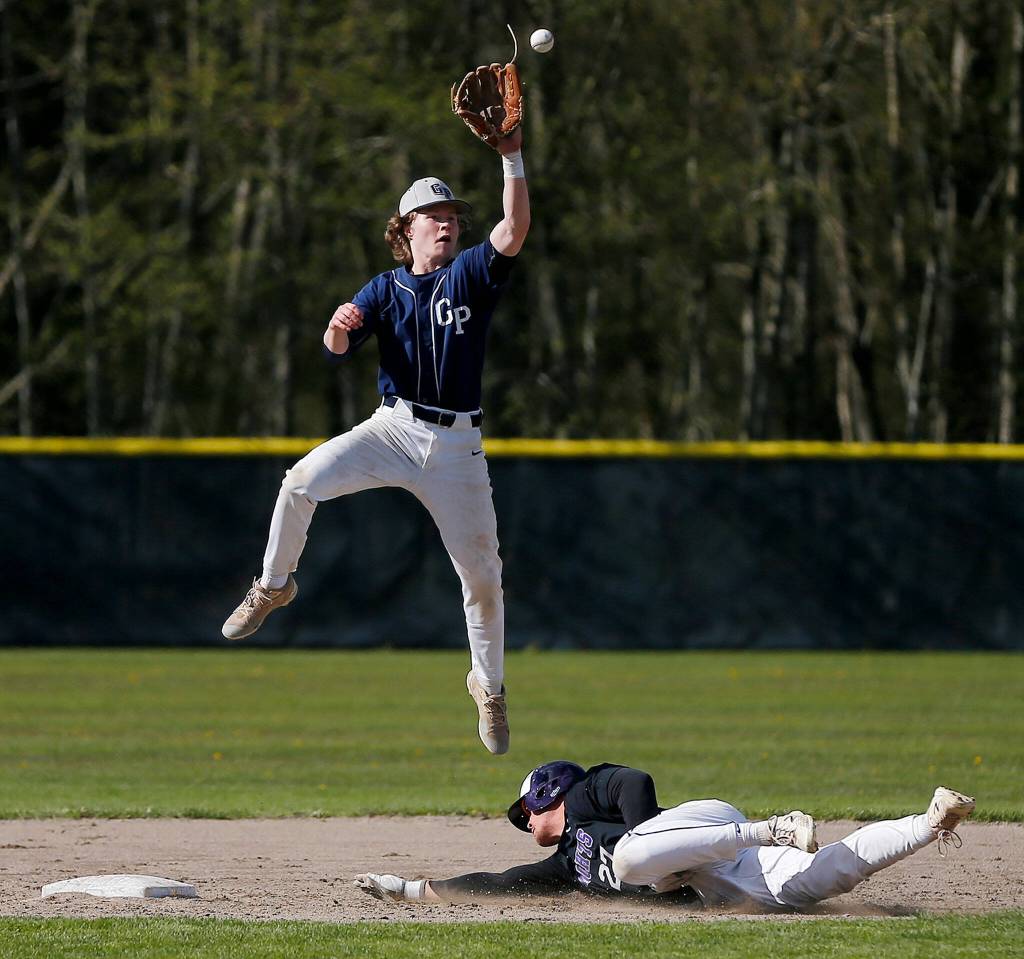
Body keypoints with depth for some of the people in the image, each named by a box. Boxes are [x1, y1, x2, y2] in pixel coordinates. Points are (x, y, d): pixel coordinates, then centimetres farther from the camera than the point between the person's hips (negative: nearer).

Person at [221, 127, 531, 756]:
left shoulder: (471, 277, 3)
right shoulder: (385, 291, 7)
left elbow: (515, 231, -15)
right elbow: (339, 349, -5)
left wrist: (513, 159, -25)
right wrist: (340, 326, -29)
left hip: (458, 445, 0)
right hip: (394, 428, 0)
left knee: (482, 573, 2)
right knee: (303, 480, -25)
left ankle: (490, 686, 22)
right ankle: (273, 587, -4)